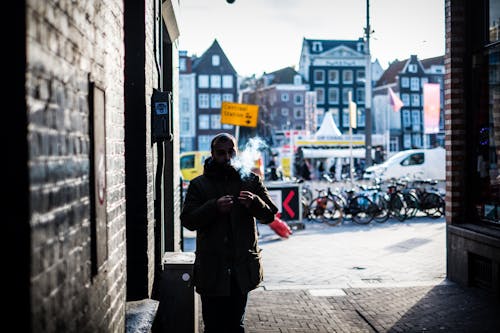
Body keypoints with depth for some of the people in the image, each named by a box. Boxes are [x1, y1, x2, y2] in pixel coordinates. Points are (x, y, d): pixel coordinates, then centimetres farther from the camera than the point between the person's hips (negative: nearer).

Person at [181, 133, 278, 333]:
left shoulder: (251, 181, 8)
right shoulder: (199, 185, 5)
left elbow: (270, 215, 4)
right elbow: (187, 220, -4)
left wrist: (255, 203, -18)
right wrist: (214, 207, -20)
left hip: (241, 269, 1)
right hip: (211, 269, -1)